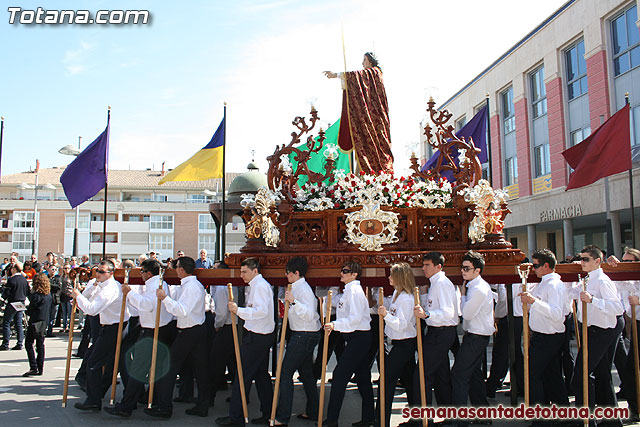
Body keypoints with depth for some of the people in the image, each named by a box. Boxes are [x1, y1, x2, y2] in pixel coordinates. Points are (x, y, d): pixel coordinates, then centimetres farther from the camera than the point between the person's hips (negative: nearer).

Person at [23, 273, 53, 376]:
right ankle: (40, 368, 15)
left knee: (28, 343, -2)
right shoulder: (48, 294, 6)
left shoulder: (37, 295, -16)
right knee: (40, 344, 12)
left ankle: (33, 368, -9)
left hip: (36, 321, -8)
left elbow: (30, 311, -12)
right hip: (45, 321, 8)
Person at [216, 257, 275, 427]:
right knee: (261, 374, 14)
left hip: (255, 337, -10)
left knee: (243, 376, -4)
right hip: (264, 335, 10)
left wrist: (239, 310, -25)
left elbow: (262, 311, -25)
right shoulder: (260, 285, 17)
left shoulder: (259, 285, -14)